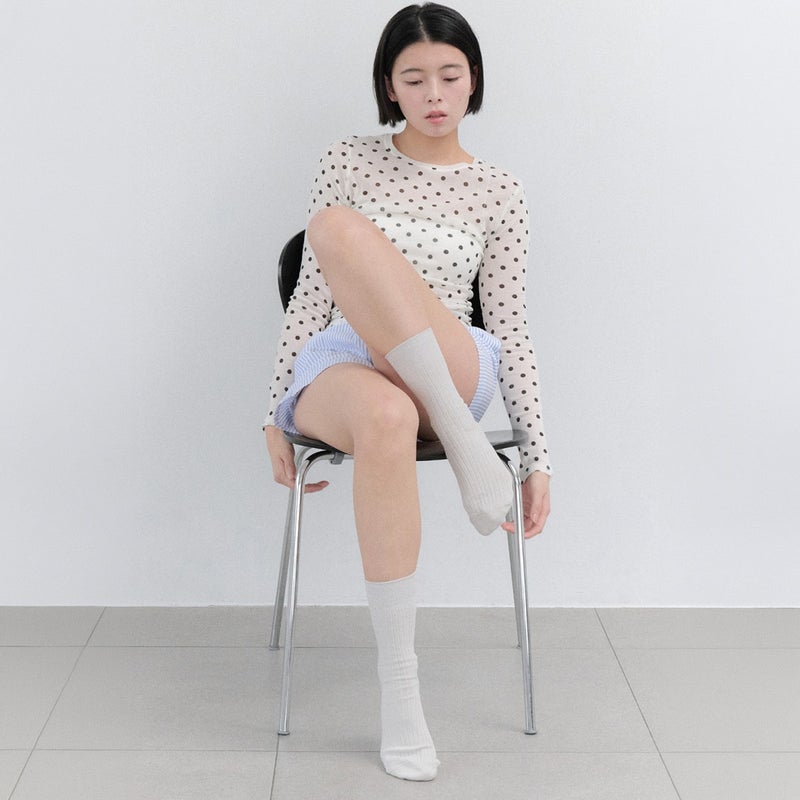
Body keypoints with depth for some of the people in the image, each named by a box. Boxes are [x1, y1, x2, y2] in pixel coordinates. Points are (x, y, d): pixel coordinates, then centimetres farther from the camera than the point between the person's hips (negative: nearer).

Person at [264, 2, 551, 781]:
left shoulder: (498, 194, 10)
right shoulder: (348, 162, 9)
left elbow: (510, 329, 8)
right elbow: (311, 295, 8)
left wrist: (537, 457, 2)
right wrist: (279, 417, 4)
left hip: (450, 376, 0)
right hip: (340, 369, 1)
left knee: (340, 229, -30)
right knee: (388, 418, -43)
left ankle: (462, 438, -29)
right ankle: (398, 684, -35)